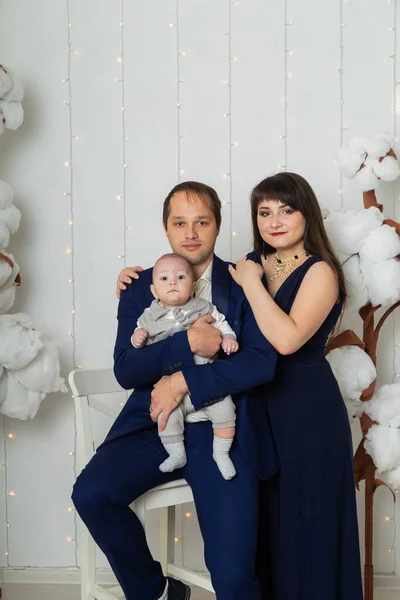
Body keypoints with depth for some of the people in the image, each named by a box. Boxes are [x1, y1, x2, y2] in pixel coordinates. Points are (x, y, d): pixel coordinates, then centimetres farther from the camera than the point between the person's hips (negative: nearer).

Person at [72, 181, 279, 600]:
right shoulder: (140, 288, 9)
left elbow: (261, 361, -10)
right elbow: (125, 369, -1)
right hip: (154, 425, 3)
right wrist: (186, 344, -17)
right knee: (90, 493, -22)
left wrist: (183, 382, -17)